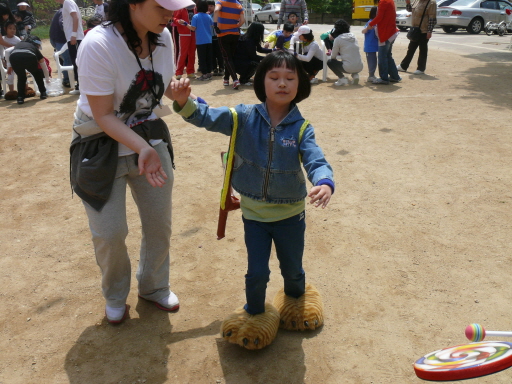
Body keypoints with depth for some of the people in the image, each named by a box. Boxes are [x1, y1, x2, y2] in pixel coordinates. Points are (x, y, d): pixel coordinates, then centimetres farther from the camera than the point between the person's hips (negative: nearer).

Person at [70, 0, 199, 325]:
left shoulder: (163, 36, -8)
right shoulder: (98, 45, -26)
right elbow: (103, 116, -23)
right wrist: (143, 149, -34)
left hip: (151, 138, 5)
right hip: (102, 147, -5)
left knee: (160, 221, 11)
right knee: (110, 233, 2)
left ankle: (154, 286, 37)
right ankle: (115, 298, 31)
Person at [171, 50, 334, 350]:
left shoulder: (301, 128, -13)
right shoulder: (244, 118, -10)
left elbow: (316, 161, -25)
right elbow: (206, 117, -8)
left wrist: (324, 183, -47)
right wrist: (184, 102, -28)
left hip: (291, 214, 0)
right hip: (254, 214, 0)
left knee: (292, 269, 19)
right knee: (257, 273, 6)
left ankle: (296, 298, 55)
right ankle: (254, 313, 38)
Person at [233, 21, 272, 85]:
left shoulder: (252, 39, 2)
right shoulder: (248, 41, -25)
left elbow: (260, 49, 16)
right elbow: (253, 56, -21)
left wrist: (272, 50, 12)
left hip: (244, 60, 10)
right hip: (237, 64, -10)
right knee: (255, 63, -28)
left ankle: (246, 78, 15)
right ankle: (243, 80, -7)